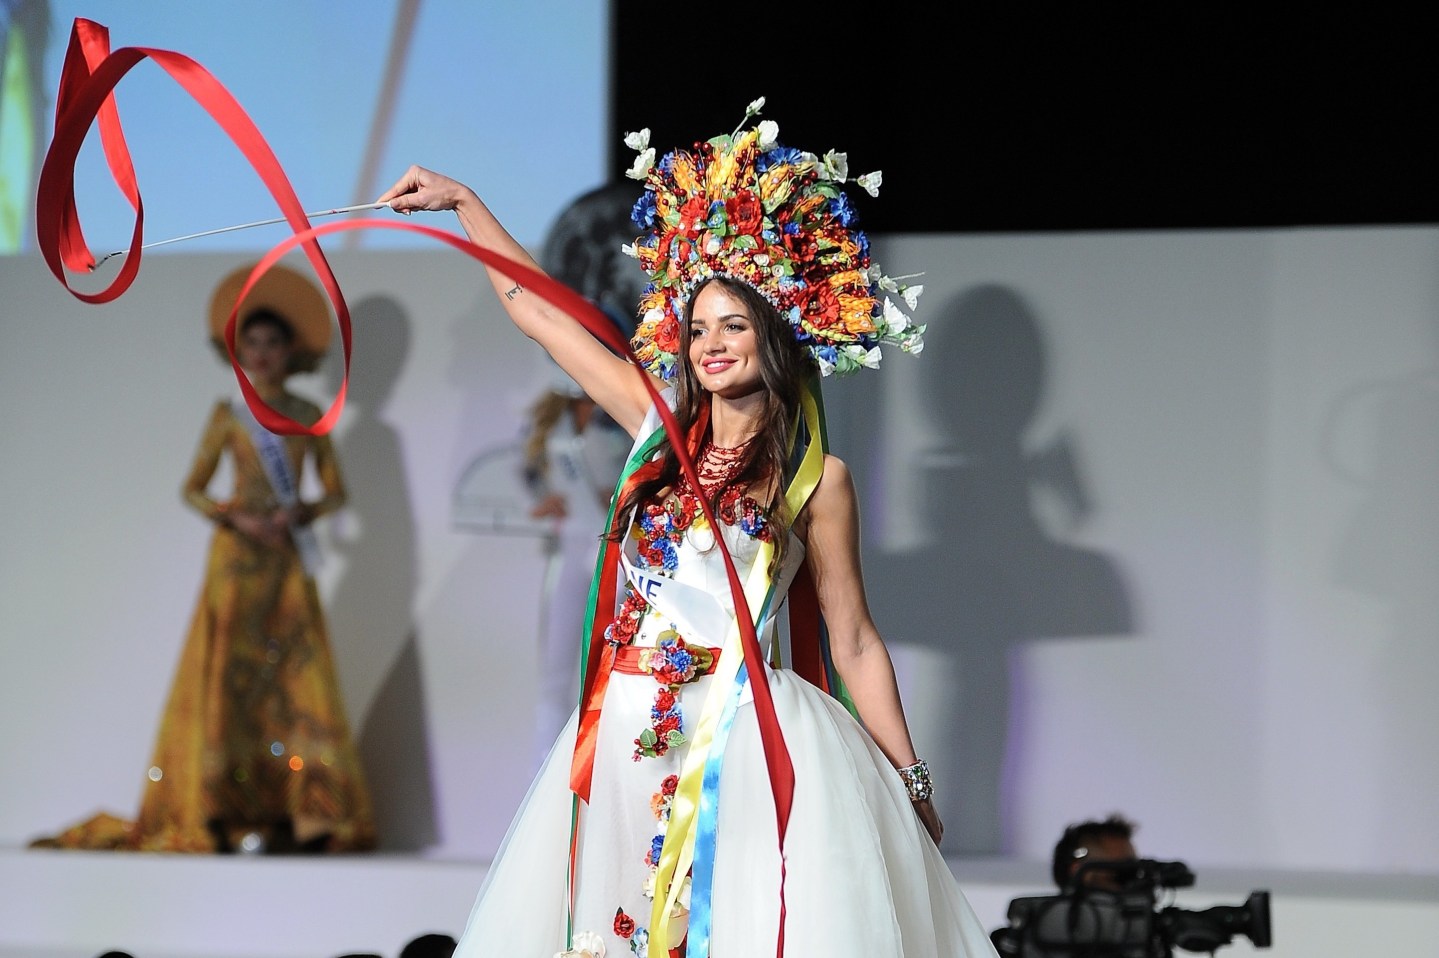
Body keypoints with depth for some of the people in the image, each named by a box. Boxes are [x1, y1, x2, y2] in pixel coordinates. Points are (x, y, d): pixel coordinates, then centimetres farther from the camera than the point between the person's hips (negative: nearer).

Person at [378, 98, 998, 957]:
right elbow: (536, 310, 18)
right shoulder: (661, 428, 10)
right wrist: (464, 202, 21)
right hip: (629, 737, 4)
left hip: (744, 741, -4)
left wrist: (910, 783, 0)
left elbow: (854, 640, 1)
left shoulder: (815, 478, -1)